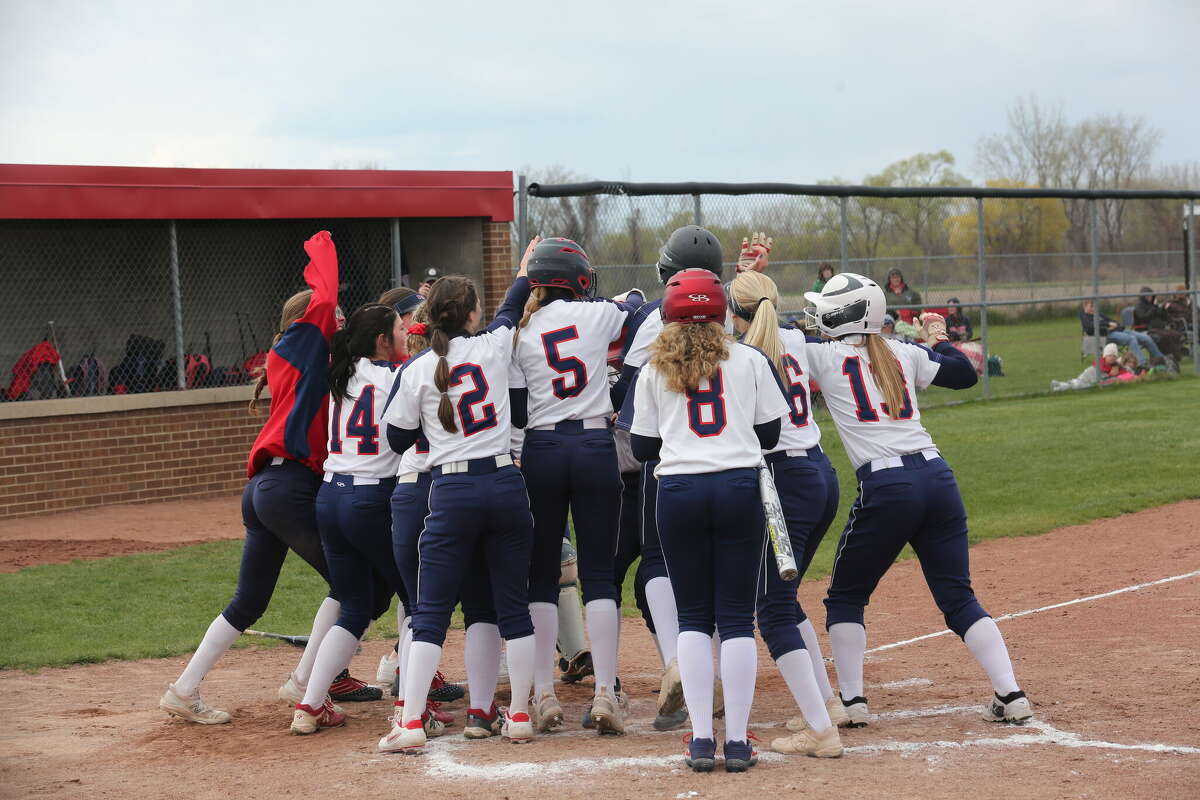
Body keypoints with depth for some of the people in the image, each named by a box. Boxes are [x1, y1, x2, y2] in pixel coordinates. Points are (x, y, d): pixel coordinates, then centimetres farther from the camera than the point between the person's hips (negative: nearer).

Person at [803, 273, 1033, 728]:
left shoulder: (823, 358, 2)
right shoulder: (903, 354, 14)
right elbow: (965, 374, 21)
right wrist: (938, 339, 38)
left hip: (885, 487, -4)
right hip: (937, 477, 5)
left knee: (846, 597, 14)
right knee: (959, 599, 10)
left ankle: (850, 701, 8)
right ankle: (1011, 696, 1)